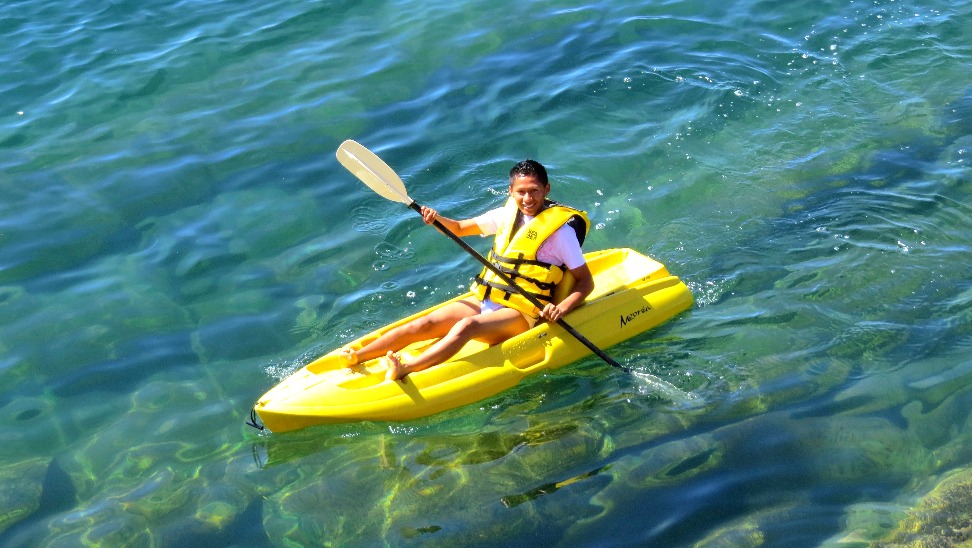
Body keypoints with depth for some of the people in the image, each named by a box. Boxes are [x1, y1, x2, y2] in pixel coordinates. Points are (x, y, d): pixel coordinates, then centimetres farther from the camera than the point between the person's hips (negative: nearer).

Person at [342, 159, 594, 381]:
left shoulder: (560, 228, -7)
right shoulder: (508, 214, 10)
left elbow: (586, 282, -7)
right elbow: (460, 228, 19)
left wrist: (562, 308, -24)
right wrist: (436, 219, -3)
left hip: (521, 314, -7)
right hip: (484, 302, 7)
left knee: (467, 326, -35)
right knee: (425, 324, -14)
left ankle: (404, 370, -52)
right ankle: (356, 357, -22)